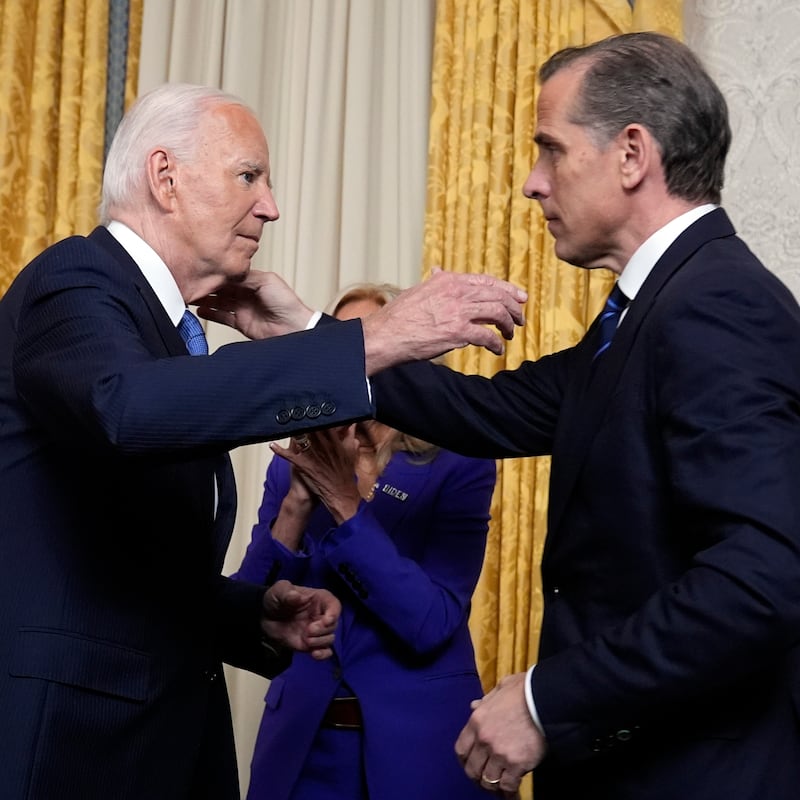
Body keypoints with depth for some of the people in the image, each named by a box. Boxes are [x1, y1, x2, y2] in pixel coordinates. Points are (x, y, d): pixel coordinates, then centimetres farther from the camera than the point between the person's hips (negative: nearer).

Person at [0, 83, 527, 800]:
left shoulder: (164, 321, 16)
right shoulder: (74, 283, -11)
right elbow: (129, 406, -36)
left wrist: (263, 616, 3)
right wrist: (374, 345, -35)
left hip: (171, 735, 9)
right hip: (70, 739, -9)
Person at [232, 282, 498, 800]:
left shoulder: (458, 466, -9)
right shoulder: (295, 466, 1)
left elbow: (430, 625, -18)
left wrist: (345, 503, -24)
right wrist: (299, 499, -18)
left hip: (418, 743, -3)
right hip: (304, 740, 3)